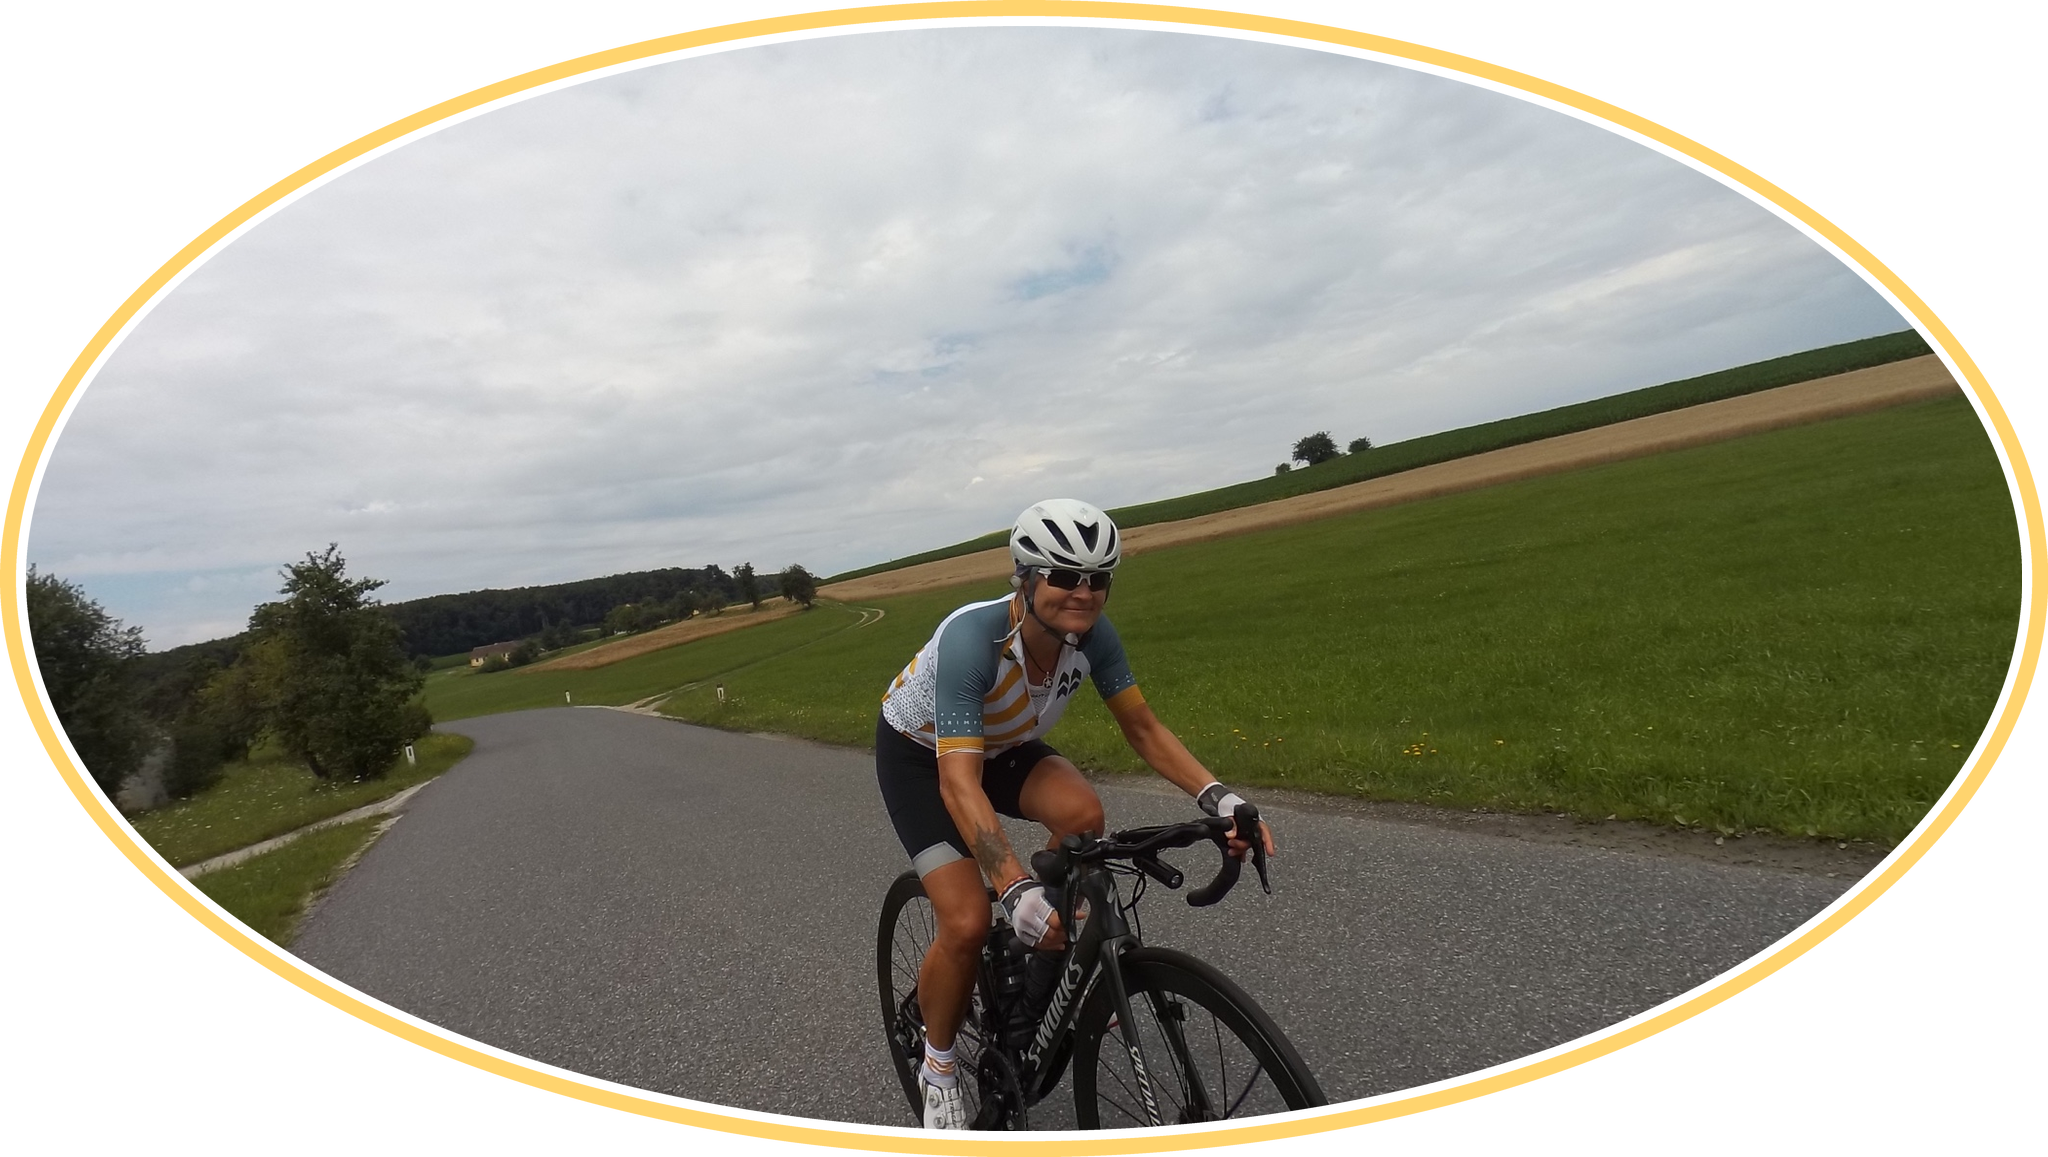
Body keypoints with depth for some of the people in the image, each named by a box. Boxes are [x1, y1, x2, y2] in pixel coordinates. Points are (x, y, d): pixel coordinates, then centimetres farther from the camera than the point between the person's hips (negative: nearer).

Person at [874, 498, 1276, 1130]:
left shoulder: (1091, 633, -23)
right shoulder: (972, 638, -39)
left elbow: (1143, 728, -15)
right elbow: (959, 782, -44)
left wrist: (1217, 796, -30)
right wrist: (1017, 893, -54)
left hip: (1001, 744, 5)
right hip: (919, 753, -4)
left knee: (1082, 813, -27)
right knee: (967, 924, -18)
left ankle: (1056, 951, 3)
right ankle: (938, 1067, 13)